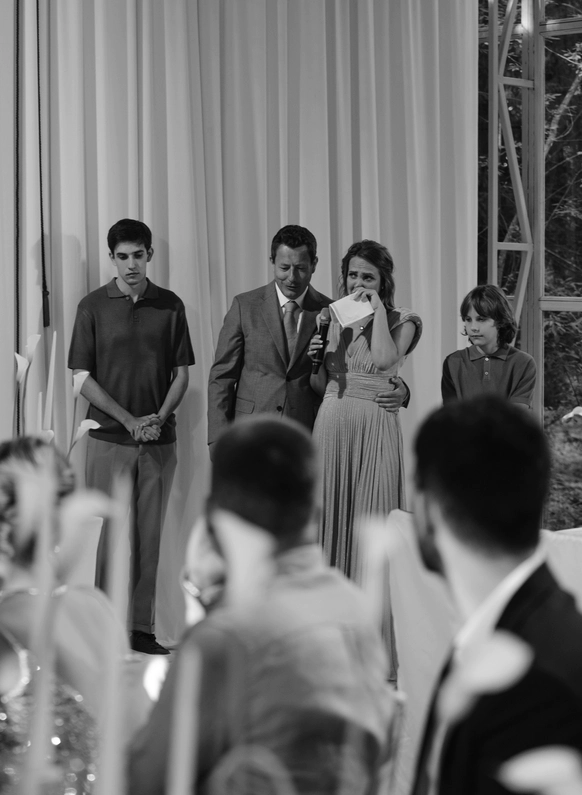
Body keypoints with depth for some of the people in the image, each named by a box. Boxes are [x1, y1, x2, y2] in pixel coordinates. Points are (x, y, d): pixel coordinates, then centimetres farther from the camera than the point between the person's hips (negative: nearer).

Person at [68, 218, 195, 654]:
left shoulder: (170, 306, 5)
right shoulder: (93, 306, 0)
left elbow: (182, 374, 8)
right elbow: (83, 378, -2)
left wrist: (159, 418, -8)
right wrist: (129, 421, -10)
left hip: (159, 439, 2)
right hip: (109, 438, -2)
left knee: (150, 534, 4)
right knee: (112, 532, -2)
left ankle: (142, 627, 10)